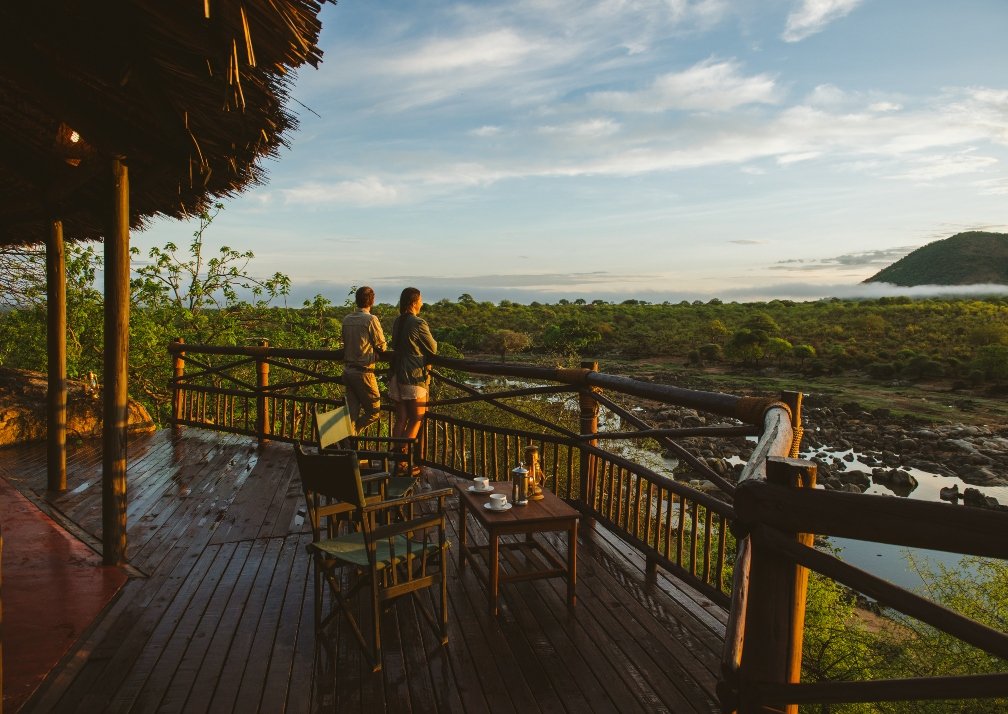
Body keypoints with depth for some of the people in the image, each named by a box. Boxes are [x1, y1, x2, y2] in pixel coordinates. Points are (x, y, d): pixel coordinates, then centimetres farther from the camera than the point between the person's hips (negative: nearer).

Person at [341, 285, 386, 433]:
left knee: (352, 412, 12)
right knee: (374, 412, 6)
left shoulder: (346, 319, 7)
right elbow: (382, 346, -6)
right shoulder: (371, 319, -12)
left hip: (348, 370, 7)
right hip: (363, 372, -7)